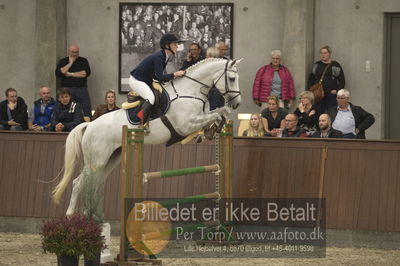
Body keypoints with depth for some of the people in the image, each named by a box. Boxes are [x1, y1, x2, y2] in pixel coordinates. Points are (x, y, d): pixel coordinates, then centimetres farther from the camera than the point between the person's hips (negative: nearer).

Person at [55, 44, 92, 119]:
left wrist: (70, 74, -3)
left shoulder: (83, 61, 13)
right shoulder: (63, 61, 13)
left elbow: (86, 73, -3)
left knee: (87, 112, -9)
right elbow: (58, 73, -3)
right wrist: (70, 63, -2)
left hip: (81, 89, 0)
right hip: (67, 89, 0)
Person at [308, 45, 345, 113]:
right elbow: (311, 79, 22)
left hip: (331, 94, -4)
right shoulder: (317, 65, 13)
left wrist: (337, 90, -8)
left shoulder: (335, 65, 2)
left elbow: (342, 81, 4)